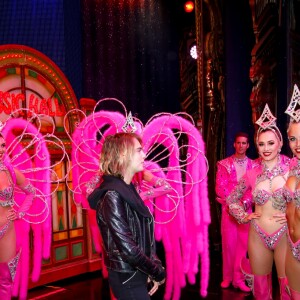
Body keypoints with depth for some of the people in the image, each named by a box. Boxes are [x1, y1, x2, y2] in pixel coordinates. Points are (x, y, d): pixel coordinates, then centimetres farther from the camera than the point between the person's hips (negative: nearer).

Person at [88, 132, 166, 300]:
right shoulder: (112, 195, -21)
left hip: (138, 275, 8)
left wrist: (155, 266, -4)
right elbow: (128, 250, -25)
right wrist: (159, 273, -12)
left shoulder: (129, 189, 7)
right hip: (127, 279, -8)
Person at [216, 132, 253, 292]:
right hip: (229, 208, -1)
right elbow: (220, 187, -3)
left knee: (243, 243, 2)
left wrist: (245, 203, -13)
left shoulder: (253, 165, 7)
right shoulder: (224, 164, 3)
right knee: (228, 243, 2)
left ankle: (238, 278, 10)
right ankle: (227, 277, 15)